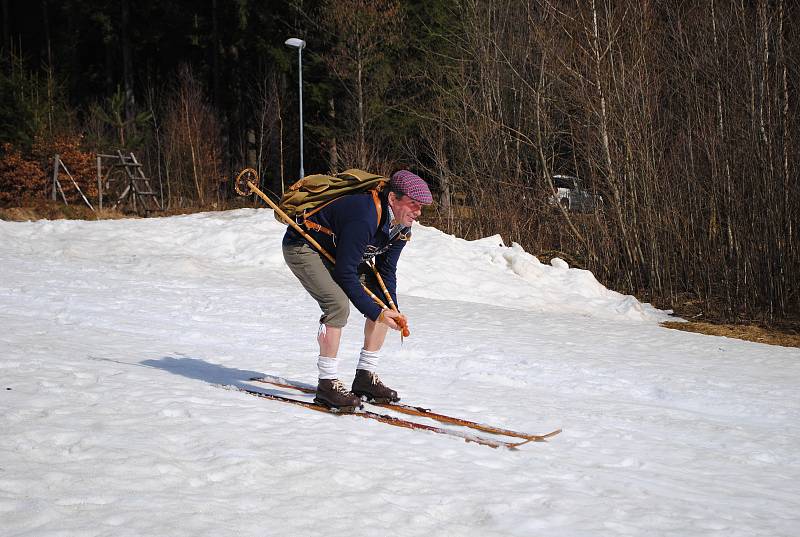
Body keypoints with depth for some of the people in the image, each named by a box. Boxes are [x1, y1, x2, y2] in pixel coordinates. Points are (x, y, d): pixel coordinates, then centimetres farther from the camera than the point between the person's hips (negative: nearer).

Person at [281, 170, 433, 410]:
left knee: (384, 300, 0)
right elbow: (345, 274, -33)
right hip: (303, 248, -9)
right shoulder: (364, 218, -37)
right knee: (338, 304, -29)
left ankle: (366, 377, 7)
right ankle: (327, 384, -19)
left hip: (339, 252, 9)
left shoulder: (401, 228, -9)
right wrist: (377, 313, -27)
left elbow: (386, 271, -1)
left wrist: (391, 311, -15)